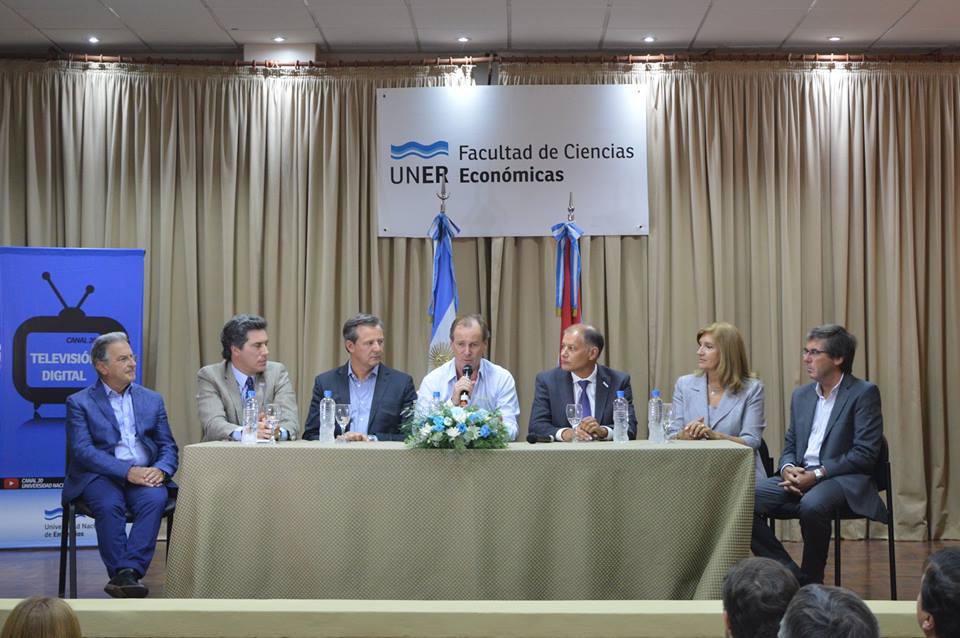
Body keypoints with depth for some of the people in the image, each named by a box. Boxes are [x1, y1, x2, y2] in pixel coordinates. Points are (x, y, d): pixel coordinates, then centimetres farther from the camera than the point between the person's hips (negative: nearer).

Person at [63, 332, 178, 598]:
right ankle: (123, 575, -28)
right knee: (109, 505, -34)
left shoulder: (152, 400, 17)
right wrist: (127, 471, -20)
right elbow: (82, 450, -8)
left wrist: (160, 470, -13)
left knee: (156, 499, -31)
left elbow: (168, 446, 12)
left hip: (145, 475, 2)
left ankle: (128, 572, -35)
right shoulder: (79, 402, 6)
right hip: (100, 476, -2)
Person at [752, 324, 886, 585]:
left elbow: (865, 454, -10)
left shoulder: (864, 393, -2)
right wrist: (788, 468, -4)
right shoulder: (801, 395, 19)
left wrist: (817, 474, -16)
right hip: (799, 477, 6)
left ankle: (811, 581, -15)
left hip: (843, 479, -6)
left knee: (812, 505, -39)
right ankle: (791, 575, -12)